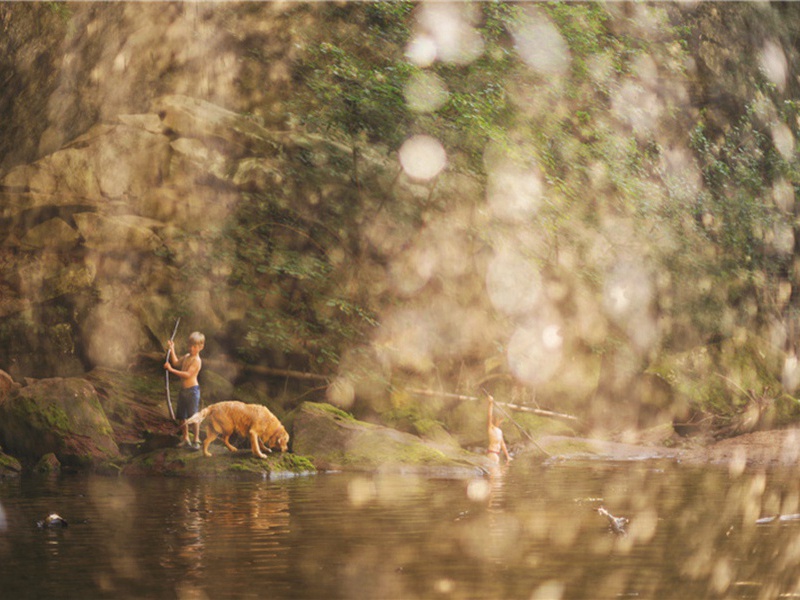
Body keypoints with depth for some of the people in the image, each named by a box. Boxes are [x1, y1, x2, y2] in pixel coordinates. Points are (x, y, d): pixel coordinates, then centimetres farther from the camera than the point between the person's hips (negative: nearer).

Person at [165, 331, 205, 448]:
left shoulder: (197, 360, -16)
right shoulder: (186, 356, 11)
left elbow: (187, 374, -25)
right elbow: (176, 363, 27)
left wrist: (171, 369, -26)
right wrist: (172, 349, 20)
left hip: (192, 389, -9)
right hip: (183, 389, 9)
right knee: (182, 416, 13)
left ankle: (196, 440, 1)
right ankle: (185, 438, 25)